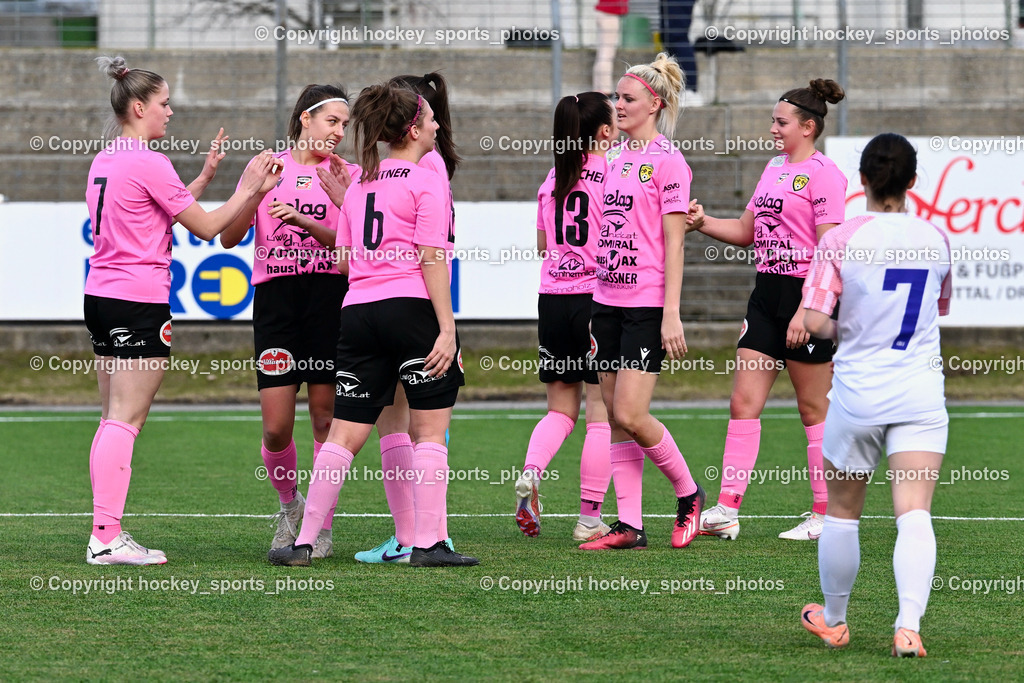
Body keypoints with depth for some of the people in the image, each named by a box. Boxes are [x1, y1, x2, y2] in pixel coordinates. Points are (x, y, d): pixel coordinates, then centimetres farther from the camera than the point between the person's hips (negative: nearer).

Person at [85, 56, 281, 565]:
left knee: (113, 420, 10)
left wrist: (205, 175, 22)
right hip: (139, 301, -9)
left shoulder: (105, 161, 15)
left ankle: (106, 531, 9)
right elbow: (205, 226, -7)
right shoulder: (148, 162, -13)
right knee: (125, 421, -9)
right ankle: (107, 537, -12)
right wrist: (248, 191, 2)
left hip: (101, 295, 9)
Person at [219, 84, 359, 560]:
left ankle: (322, 524, 9)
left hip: (329, 295, 0)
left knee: (326, 418, -2)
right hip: (275, 296, 0)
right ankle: (289, 504, 21)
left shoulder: (345, 175, 8)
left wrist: (303, 221, -19)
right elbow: (229, 238, 6)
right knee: (276, 427, -5)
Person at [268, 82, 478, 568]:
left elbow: (344, 260, 16)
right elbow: (431, 259, -11)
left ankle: (304, 542, 6)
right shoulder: (425, 182, -3)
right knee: (429, 431, 1)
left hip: (358, 309, 6)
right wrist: (447, 327, -13)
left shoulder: (360, 183, 16)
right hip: (412, 306, -6)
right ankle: (427, 543, -2)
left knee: (345, 434, 7)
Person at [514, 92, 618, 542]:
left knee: (561, 409, 14)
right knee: (602, 414, 1)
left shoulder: (554, 178, 11)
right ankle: (589, 518, 0)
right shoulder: (612, 174, -7)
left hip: (552, 298, 6)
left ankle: (531, 472, -13)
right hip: (597, 297, -6)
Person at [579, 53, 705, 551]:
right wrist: (595, 307, 17)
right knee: (616, 416, 5)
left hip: (647, 304, -8)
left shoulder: (667, 161, -8)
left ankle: (688, 493, 9)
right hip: (608, 300, 8)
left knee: (631, 415, -12)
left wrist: (672, 314, -17)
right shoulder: (617, 159, 14)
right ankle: (629, 525, 7)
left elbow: (673, 243, -12)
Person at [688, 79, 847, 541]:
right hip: (768, 293, 8)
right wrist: (703, 224, 5)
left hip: (807, 295, -8)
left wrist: (806, 311, -21)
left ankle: (825, 515, 8)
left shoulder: (823, 174, -11)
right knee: (744, 402, 1)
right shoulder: (774, 168, 15)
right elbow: (747, 231, 23)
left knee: (814, 409, 0)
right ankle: (726, 511, 0)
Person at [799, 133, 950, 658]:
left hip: (857, 395, -1)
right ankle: (909, 625, -24)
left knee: (842, 512, 16)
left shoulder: (841, 240, -9)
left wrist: (841, 331, 6)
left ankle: (833, 621, 31)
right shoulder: (936, 240, 2)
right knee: (915, 516, -6)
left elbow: (813, 321, -14)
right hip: (921, 395, 1)